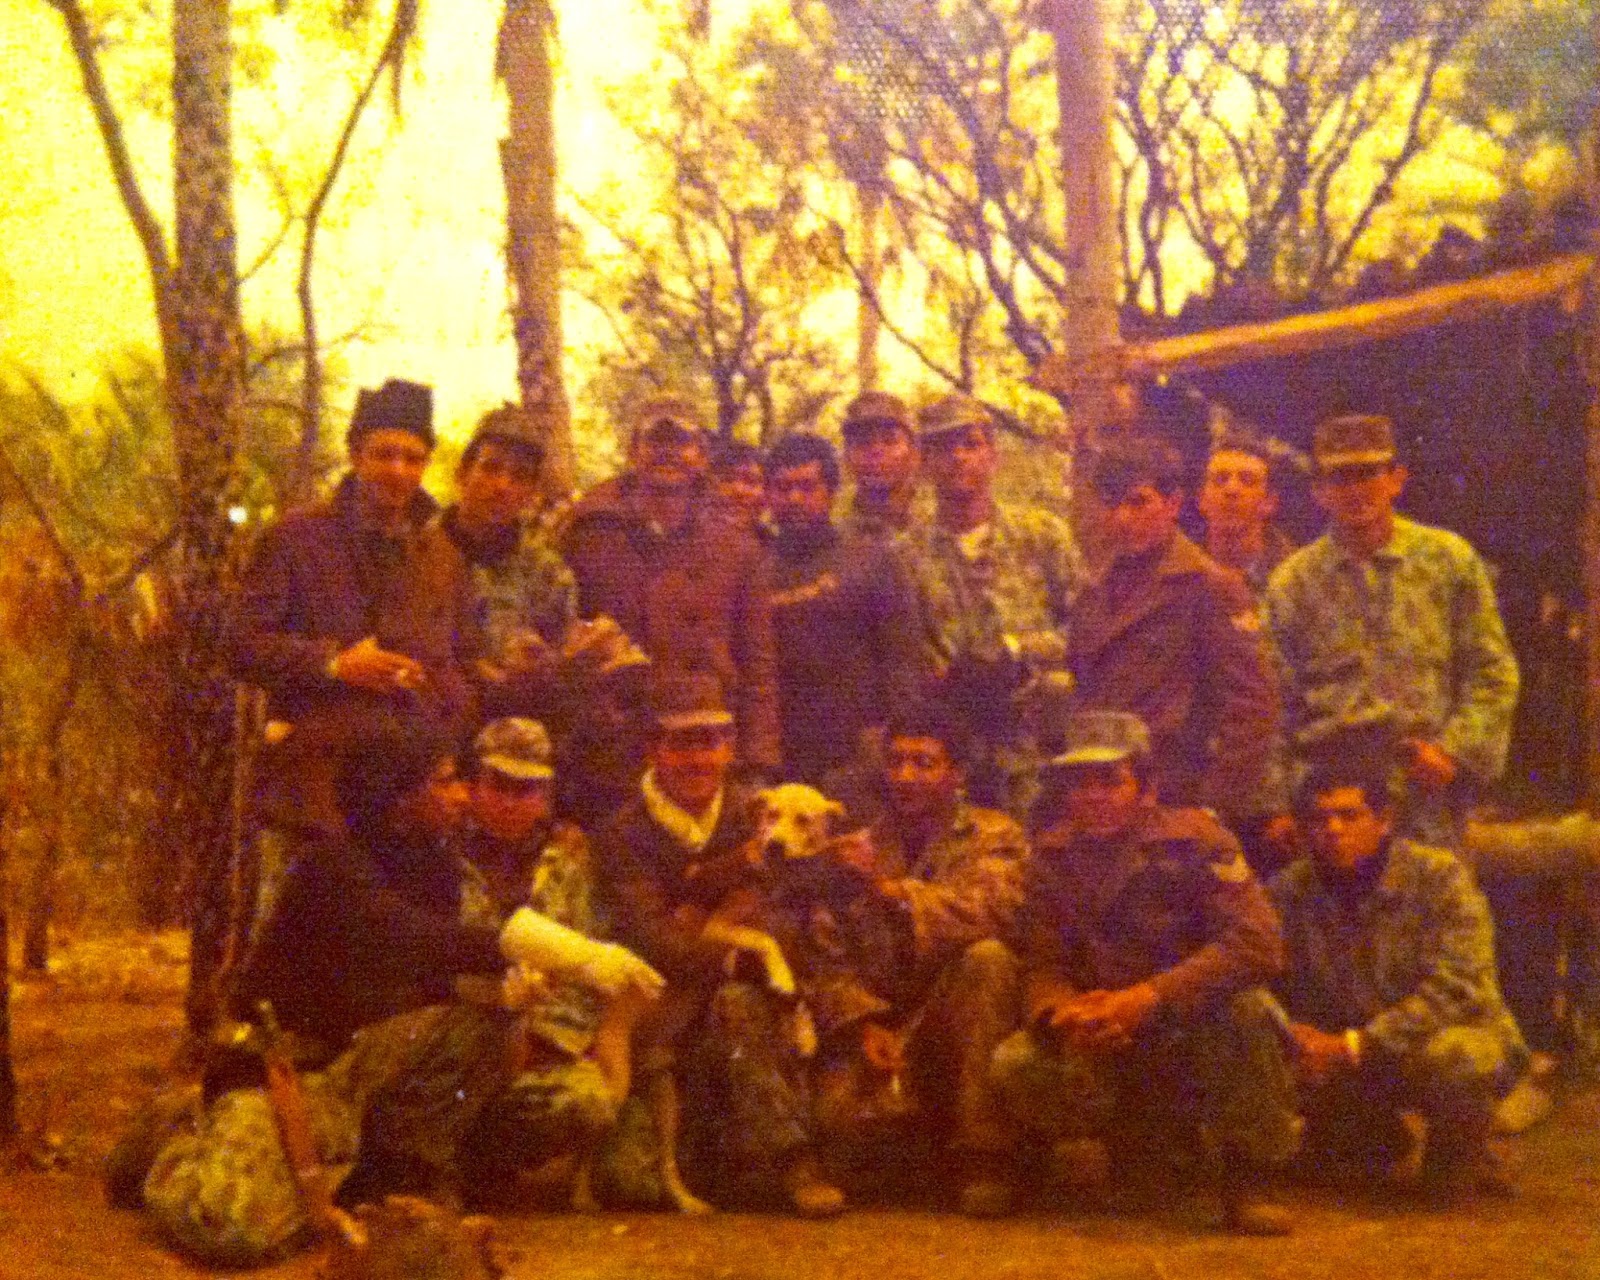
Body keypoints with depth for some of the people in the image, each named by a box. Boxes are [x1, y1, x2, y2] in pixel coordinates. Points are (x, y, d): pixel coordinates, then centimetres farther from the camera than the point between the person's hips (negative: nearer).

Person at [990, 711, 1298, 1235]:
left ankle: (1241, 1183, -15)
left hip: (1197, 1032, -2)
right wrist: (1064, 1014, -32)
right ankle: (1092, 1138, 8)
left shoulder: (1193, 838, -12)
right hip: (1106, 1052, 2)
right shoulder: (1052, 858, -1)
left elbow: (1259, 943, -24)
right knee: (1017, 1065, -25)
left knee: (1245, 1008, -34)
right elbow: (1040, 968, -6)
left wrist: (1150, 996, -34)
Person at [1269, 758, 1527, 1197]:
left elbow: (1456, 986, -25)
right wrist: (1302, 1045, -30)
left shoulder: (1438, 876, -15)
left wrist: (1356, 1046, -32)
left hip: (1461, 1033, -5)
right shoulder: (1289, 891, -3)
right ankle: (1398, 1134, 11)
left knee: (1445, 1056, -38)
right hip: (1349, 1058, 5)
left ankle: (1460, 1148, -1)